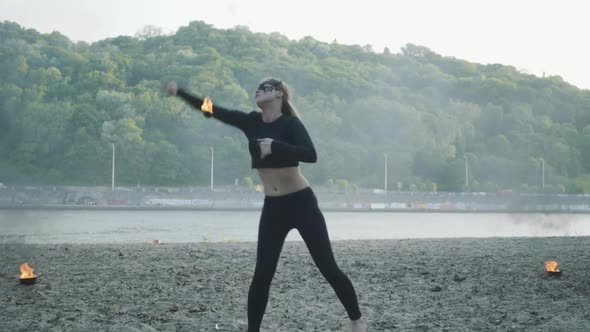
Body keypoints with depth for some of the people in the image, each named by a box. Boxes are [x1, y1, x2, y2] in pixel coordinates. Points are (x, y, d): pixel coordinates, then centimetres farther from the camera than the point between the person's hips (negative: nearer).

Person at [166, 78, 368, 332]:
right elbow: (211, 110, -3)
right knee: (262, 274, -2)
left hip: (302, 203, -4)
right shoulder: (251, 122, 4)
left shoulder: (290, 123, -9)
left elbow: (311, 155, -25)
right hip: (273, 208, 4)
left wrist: (275, 145, -30)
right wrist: (179, 92, -13)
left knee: (328, 267, 2)